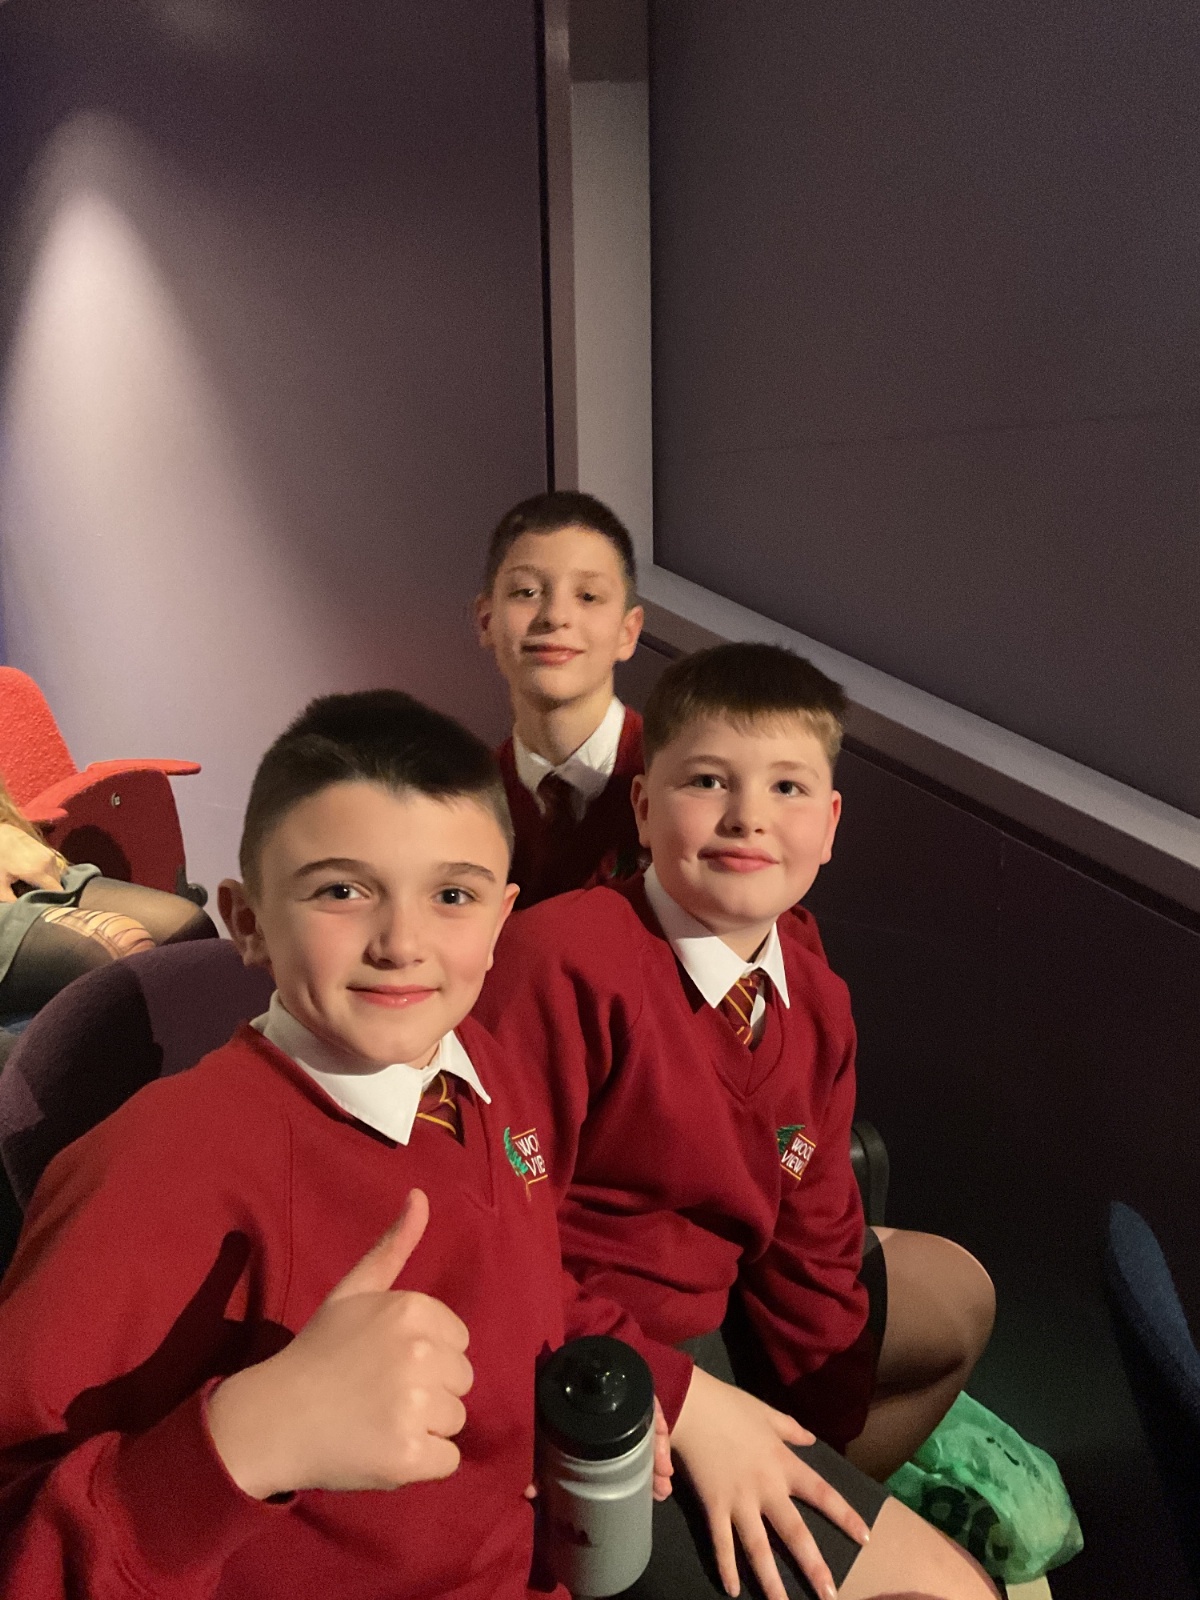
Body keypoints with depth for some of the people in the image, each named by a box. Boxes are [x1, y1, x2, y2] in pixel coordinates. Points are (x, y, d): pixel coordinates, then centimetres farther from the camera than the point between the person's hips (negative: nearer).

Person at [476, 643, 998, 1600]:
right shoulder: (561, 958, -27)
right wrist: (681, 1403, -23)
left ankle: (790, 1517, 29)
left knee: (956, 1296, 24)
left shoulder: (815, 1004, -3)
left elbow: (810, 1241, 4)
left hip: (715, 1305, 8)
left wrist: (835, 1458, 7)